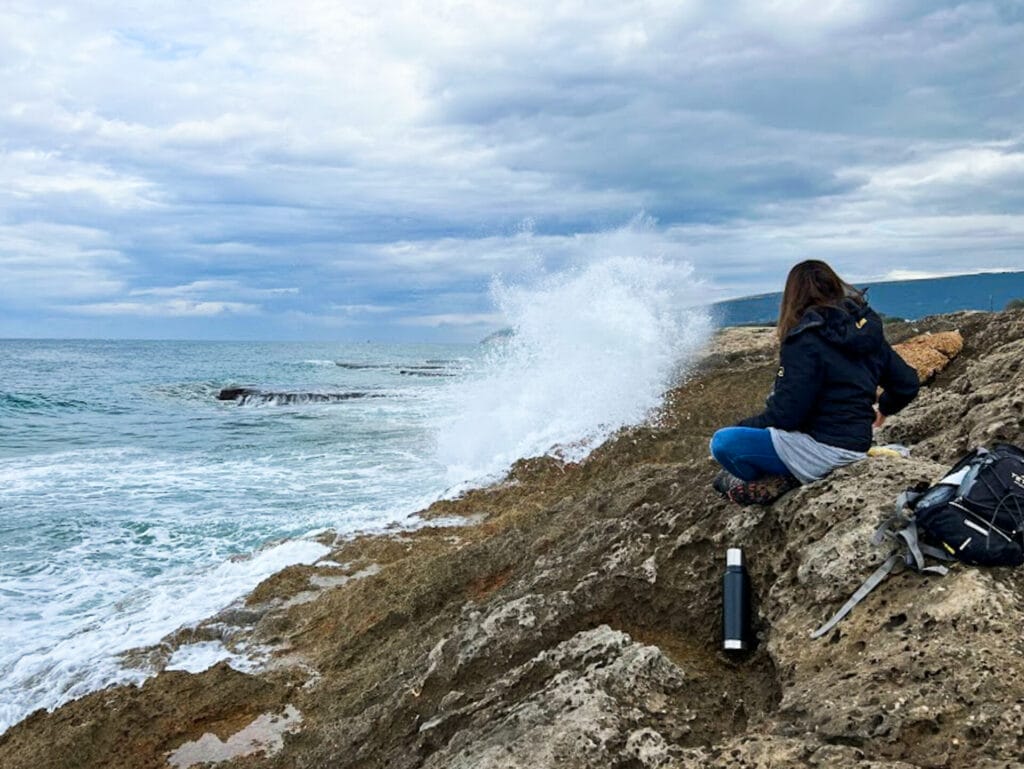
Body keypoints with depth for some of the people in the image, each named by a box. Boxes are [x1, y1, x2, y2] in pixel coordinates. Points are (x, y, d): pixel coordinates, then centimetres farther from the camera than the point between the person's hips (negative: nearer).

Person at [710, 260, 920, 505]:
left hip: (823, 451, -8)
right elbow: (907, 384, 12)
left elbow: (785, 414, -17)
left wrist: (743, 427, 0)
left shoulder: (805, 340, -16)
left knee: (722, 442, -12)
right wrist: (883, 409, 33)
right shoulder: (868, 330, 6)